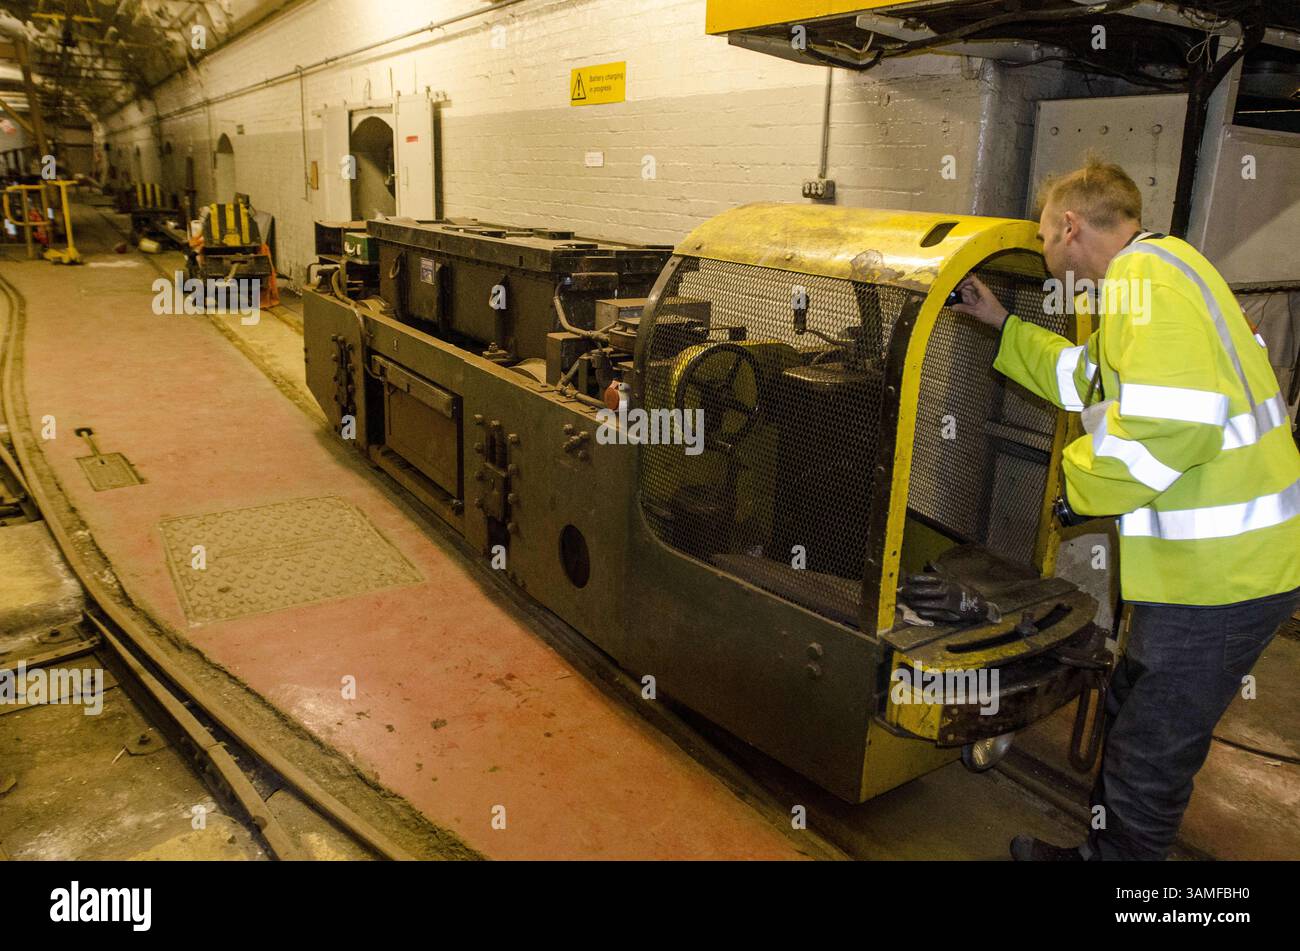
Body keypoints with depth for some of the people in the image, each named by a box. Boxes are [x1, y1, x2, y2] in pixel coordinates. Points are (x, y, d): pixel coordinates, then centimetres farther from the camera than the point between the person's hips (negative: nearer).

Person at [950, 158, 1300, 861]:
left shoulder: (1147, 277, -18)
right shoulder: (1146, 275, 16)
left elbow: (1173, 422, -30)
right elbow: (1092, 381, 26)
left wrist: (1082, 489, -15)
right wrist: (1002, 323, 25)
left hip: (1221, 567, -11)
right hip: (1215, 558, 11)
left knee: (1151, 750, 7)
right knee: (1133, 716, 24)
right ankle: (1109, 840, 42)